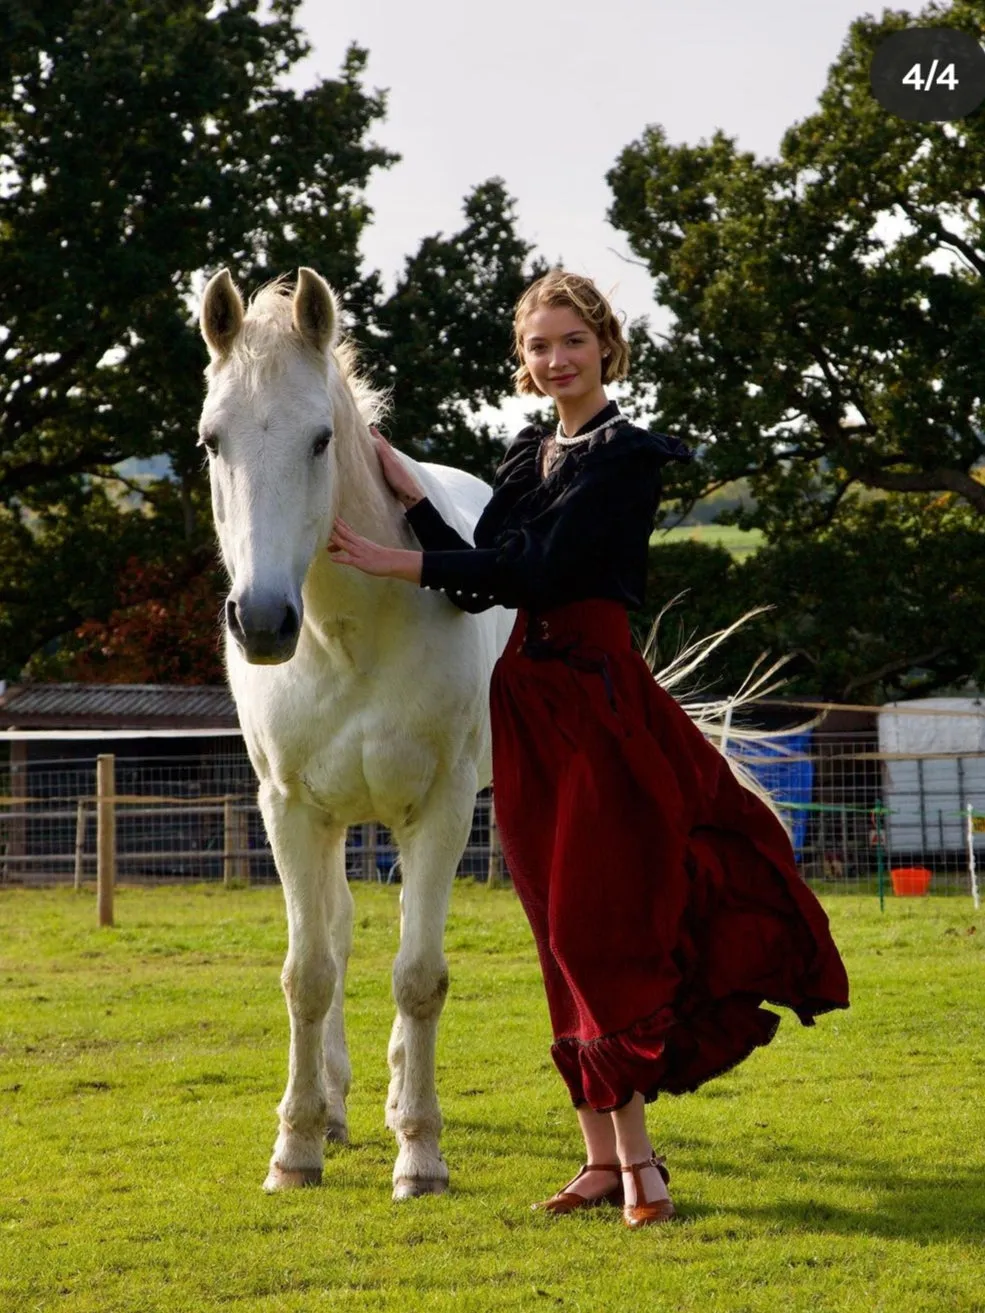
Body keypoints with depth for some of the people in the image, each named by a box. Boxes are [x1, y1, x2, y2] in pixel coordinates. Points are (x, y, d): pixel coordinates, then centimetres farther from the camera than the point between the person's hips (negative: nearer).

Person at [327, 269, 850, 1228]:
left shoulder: (628, 456, -7)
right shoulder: (527, 456, 16)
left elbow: (539, 569, -16)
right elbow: (483, 583, 9)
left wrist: (403, 564, -17)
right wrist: (407, 493, 2)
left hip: (597, 697, -7)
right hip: (527, 700, 7)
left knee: (597, 925, -9)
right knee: (564, 938, 7)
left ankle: (635, 1158, -5)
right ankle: (604, 1156, 12)